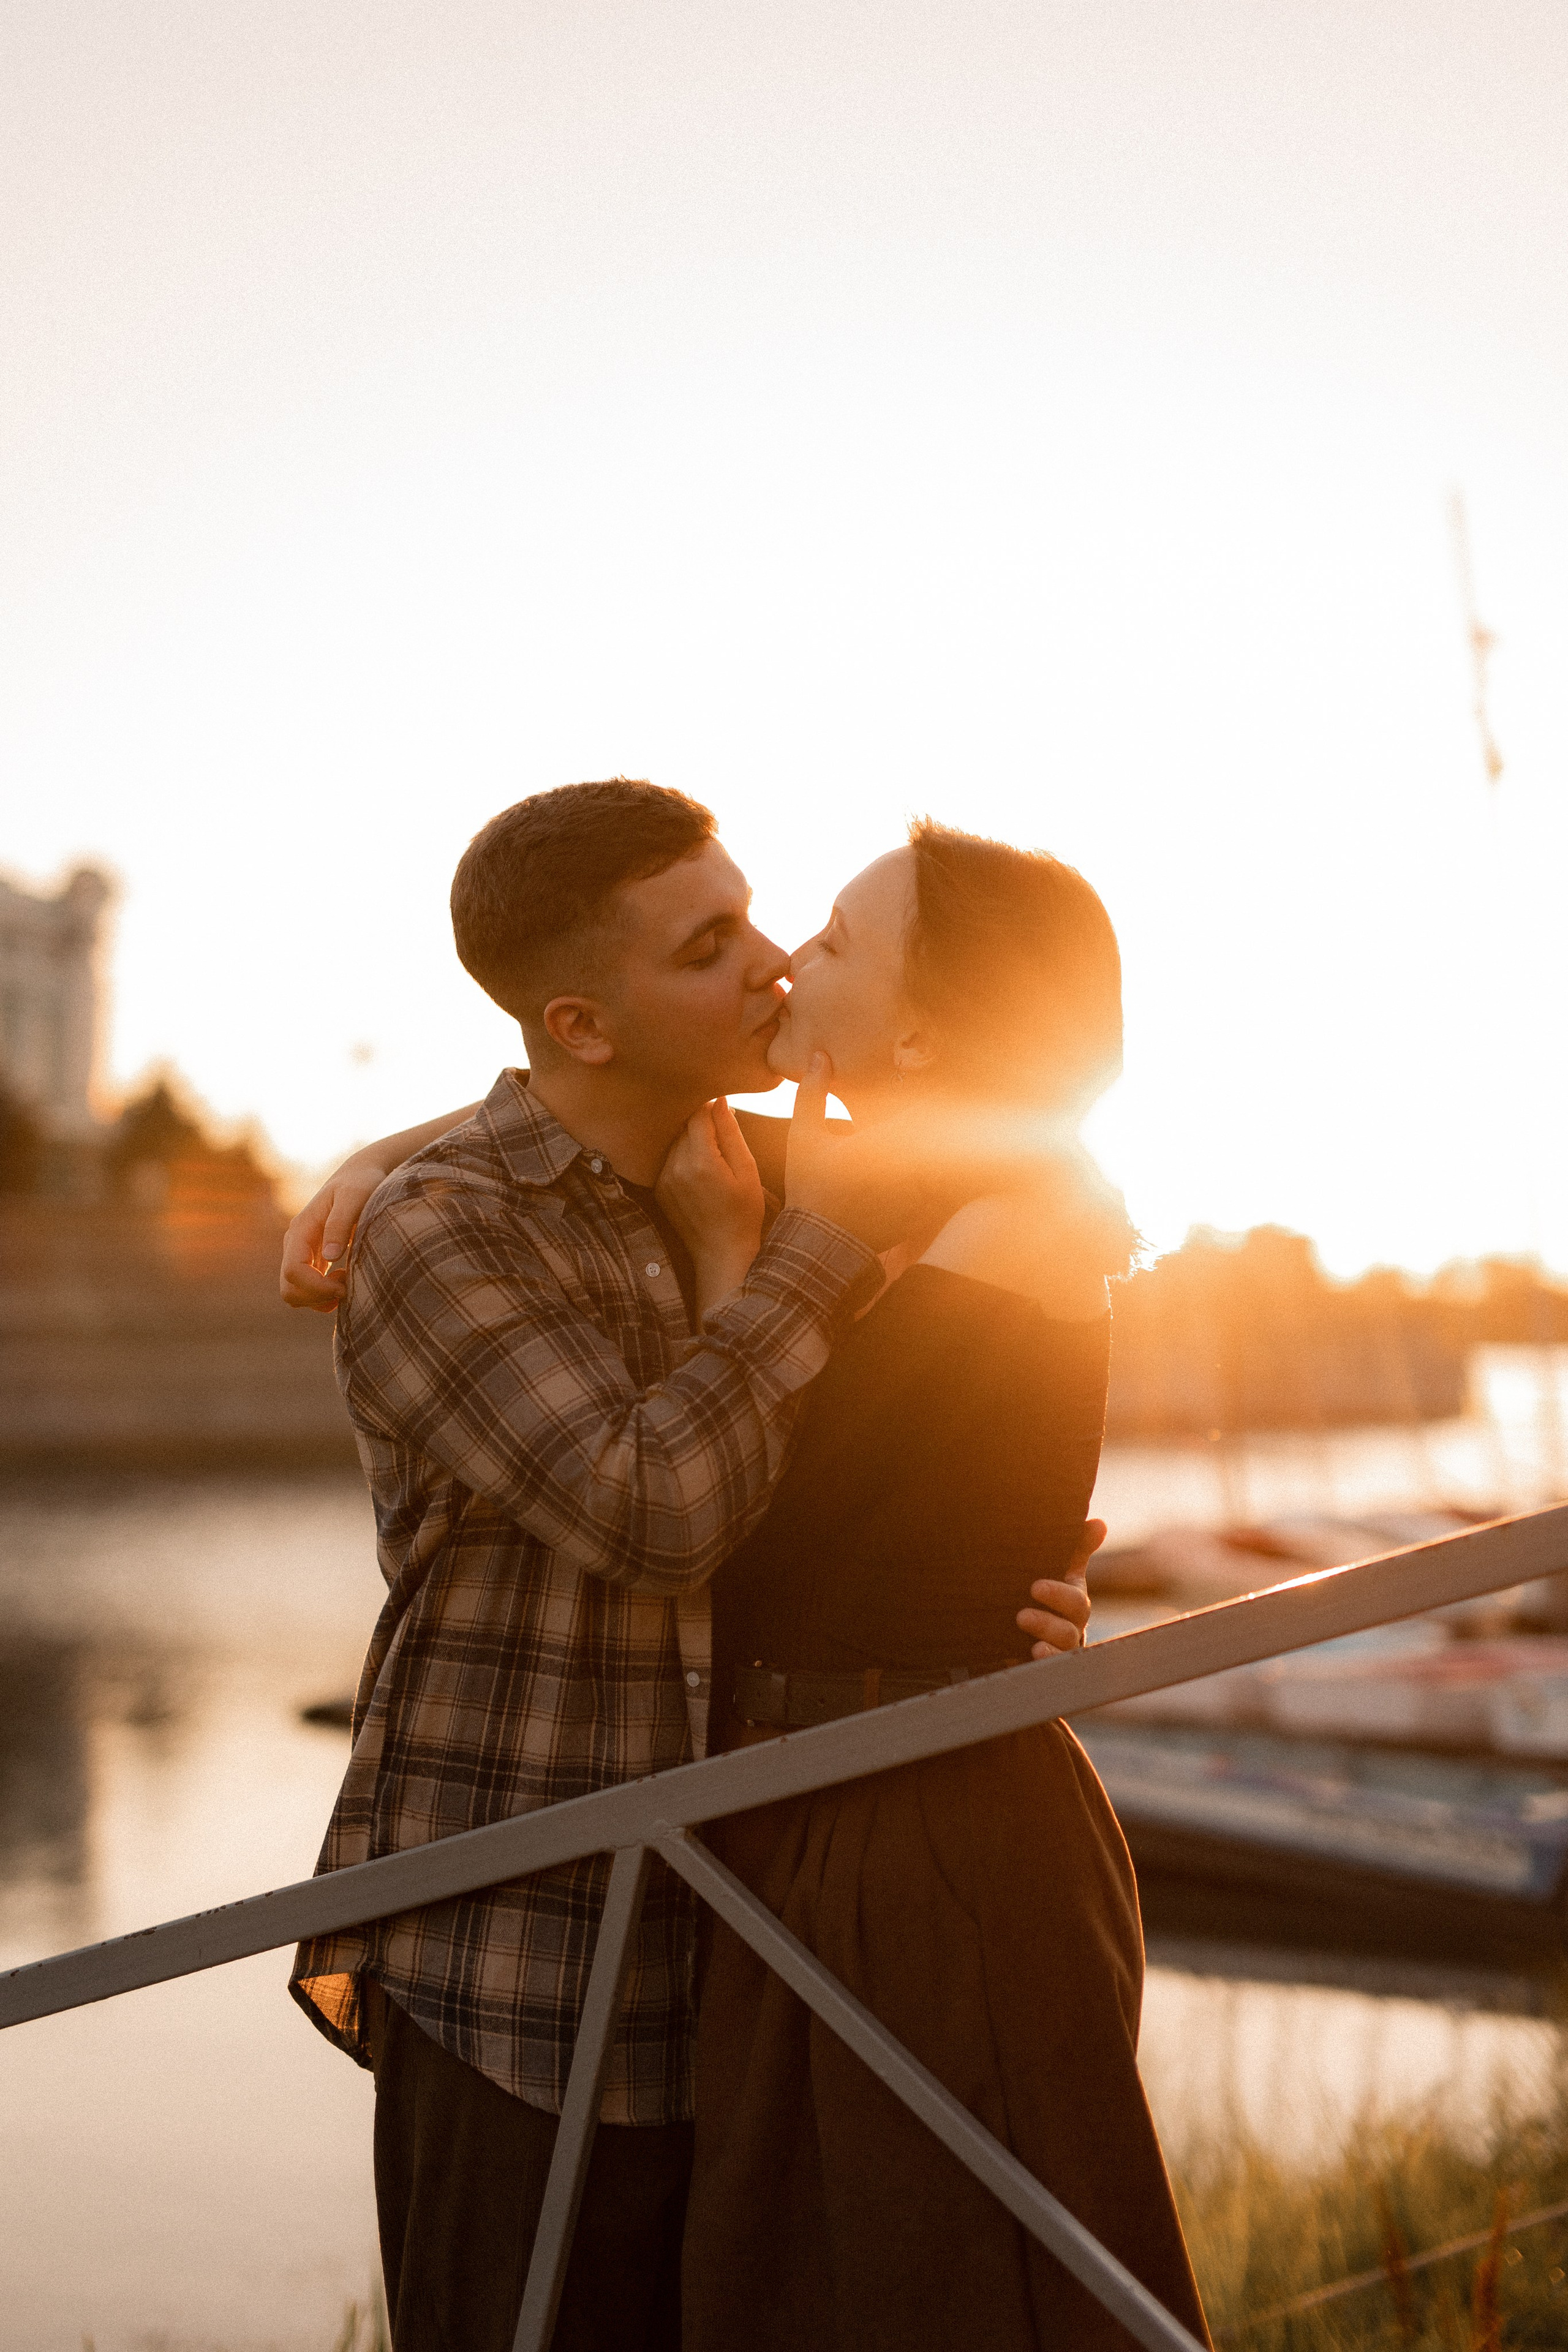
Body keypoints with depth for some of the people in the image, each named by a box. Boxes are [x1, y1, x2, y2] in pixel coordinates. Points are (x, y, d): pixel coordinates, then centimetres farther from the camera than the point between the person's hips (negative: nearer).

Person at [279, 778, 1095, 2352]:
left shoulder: (736, 1202, 9)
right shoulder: (430, 1229, -14)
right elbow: (650, 1513, -26)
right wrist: (821, 1241, -17)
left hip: (704, 1947, 7)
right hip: (513, 1971, -7)